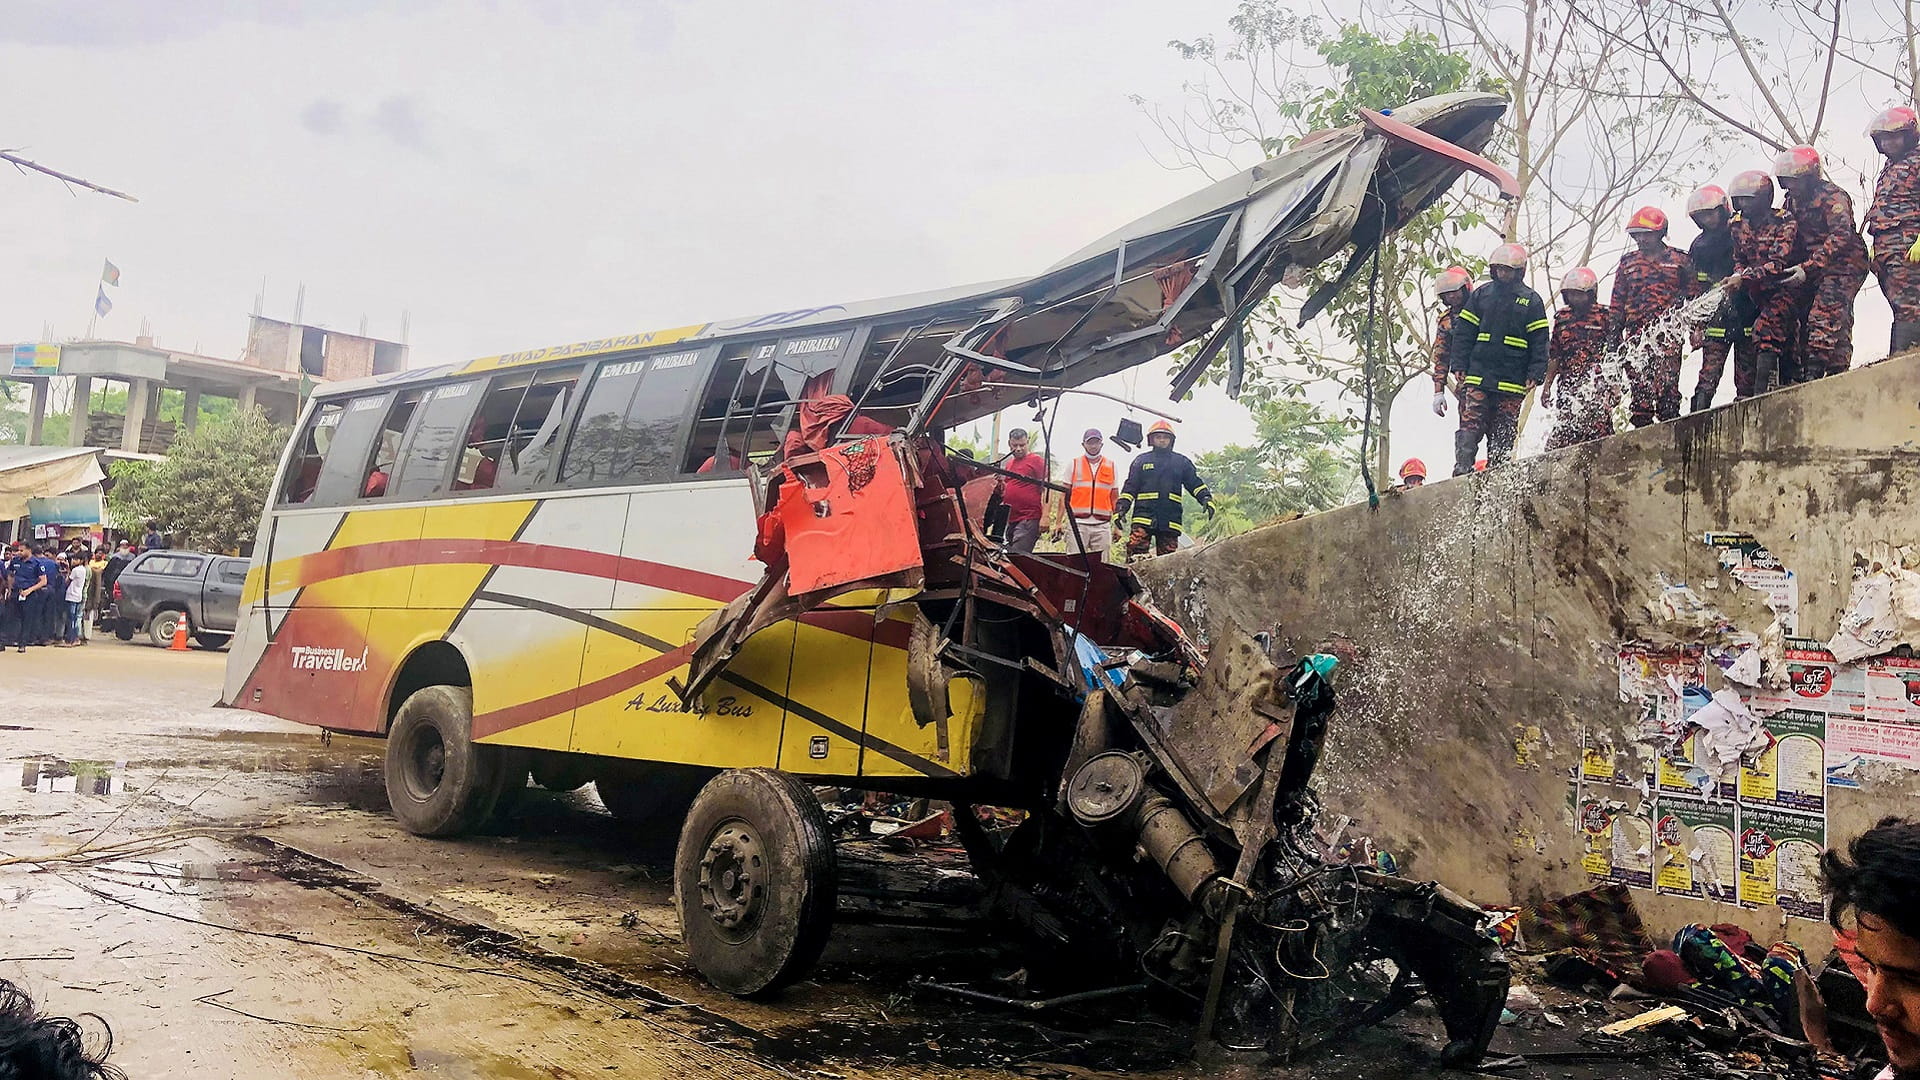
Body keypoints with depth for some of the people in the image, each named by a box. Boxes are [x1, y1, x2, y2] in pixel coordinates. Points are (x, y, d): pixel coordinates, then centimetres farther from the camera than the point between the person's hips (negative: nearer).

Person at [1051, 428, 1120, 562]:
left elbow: (1115, 498, 14)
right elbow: (1065, 496, 8)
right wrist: (1059, 522, 0)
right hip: (1078, 523, -1)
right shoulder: (1074, 464, 9)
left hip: (1102, 525, 1)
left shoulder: (1111, 466, 13)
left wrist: (1117, 526, 7)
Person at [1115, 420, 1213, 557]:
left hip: (1170, 520, 2)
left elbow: (1195, 483, 12)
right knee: (1135, 553, -16)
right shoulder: (1141, 461, 15)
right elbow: (1130, 487, 12)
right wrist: (1122, 507, 0)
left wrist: (1206, 498, -6)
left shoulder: (1182, 462, 17)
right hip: (1143, 516, -1)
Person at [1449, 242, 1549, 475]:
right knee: (1470, 427, -9)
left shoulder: (1531, 301, 7)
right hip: (1477, 376, 0)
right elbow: (1463, 333, 10)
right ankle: (1462, 469, -10)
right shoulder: (1481, 295, 10)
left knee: (1503, 435, 3)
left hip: (1512, 383, 0)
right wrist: (1459, 365, 1)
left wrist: (1535, 374, -4)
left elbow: (1539, 342, 5)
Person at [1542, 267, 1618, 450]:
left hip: (1597, 386, -4)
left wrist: (1615, 385, -4)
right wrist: (1547, 385, 16)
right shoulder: (1562, 318, 16)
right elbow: (1554, 356, 20)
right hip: (1568, 385, 4)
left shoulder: (1605, 316, 3)